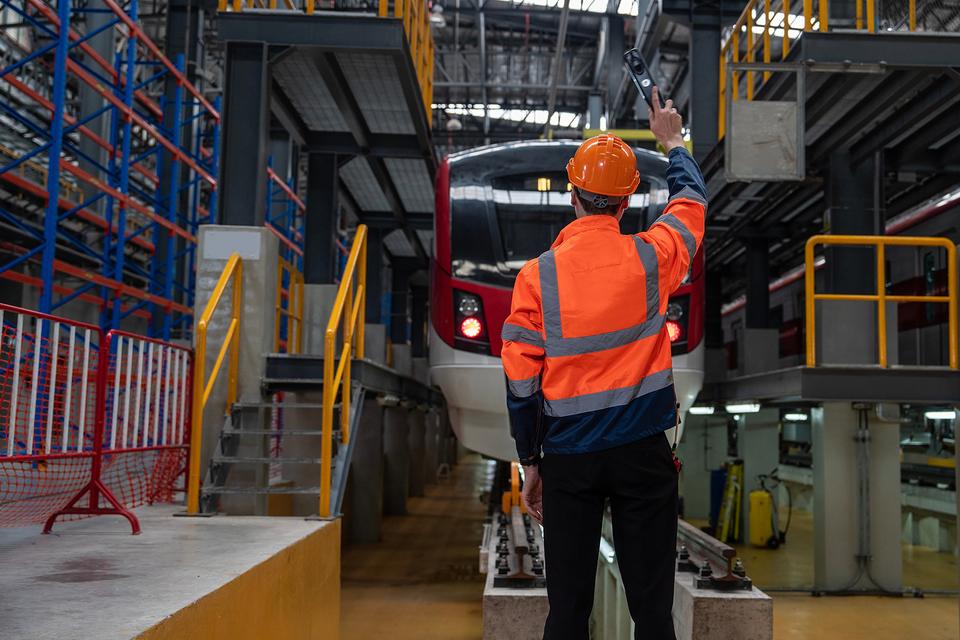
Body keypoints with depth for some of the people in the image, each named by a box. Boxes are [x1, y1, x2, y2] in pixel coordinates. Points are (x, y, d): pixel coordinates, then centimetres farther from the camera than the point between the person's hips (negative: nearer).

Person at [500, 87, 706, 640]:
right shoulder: (649, 259, -4)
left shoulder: (538, 275, -5)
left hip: (568, 460, 0)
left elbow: (521, 380, -2)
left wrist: (531, 461, 9)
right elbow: (692, 200, 18)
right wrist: (673, 142, 36)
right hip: (643, 453, 0)